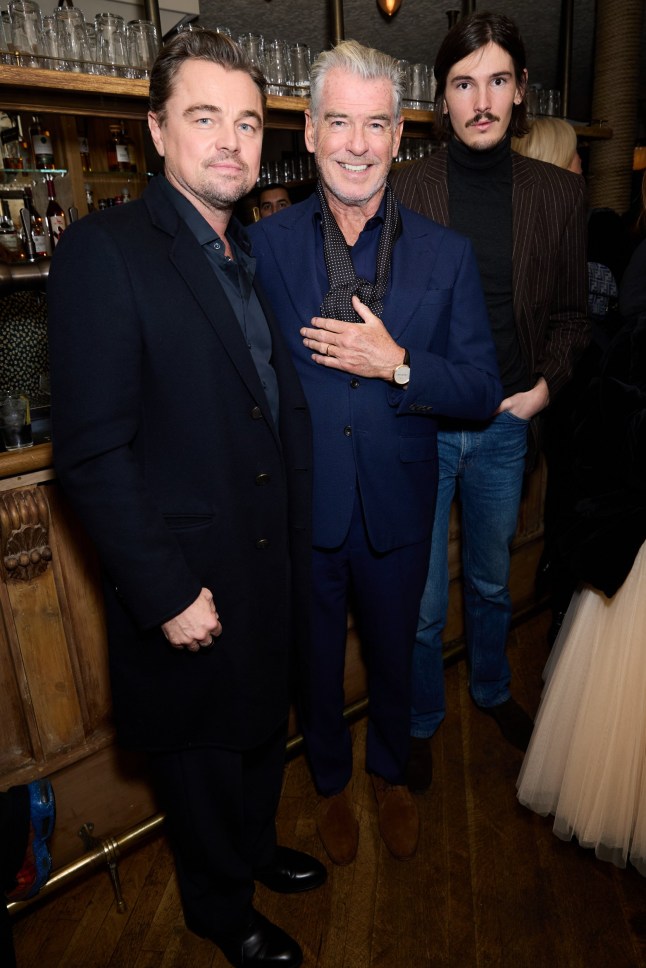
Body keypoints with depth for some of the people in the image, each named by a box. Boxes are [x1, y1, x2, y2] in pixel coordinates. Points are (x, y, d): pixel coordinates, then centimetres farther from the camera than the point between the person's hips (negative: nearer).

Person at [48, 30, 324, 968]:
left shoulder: (256, 255, 8)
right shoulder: (105, 249, -15)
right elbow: (92, 453, -20)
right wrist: (166, 594, -19)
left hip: (271, 568, 7)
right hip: (189, 585, -6)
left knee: (262, 725, 26)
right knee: (201, 750, 17)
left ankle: (255, 846, 55)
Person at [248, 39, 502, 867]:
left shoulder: (447, 255, -3)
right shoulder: (262, 246, -5)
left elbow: (482, 392, -6)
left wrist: (396, 364, -22)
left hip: (396, 510, 1)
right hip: (298, 510, 0)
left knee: (393, 653, 23)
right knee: (315, 660, 20)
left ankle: (391, 774, 54)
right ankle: (331, 784, 50)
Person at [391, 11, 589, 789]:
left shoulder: (559, 193, 3)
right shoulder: (401, 191, -6)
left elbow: (569, 310, 8)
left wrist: (546, 385, -5)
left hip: (507, 425, 3)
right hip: (419, 425, -2)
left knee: (492, 581, 22)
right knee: (420, 600, 9)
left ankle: (492, 690, 49)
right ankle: (420, 720, 36)